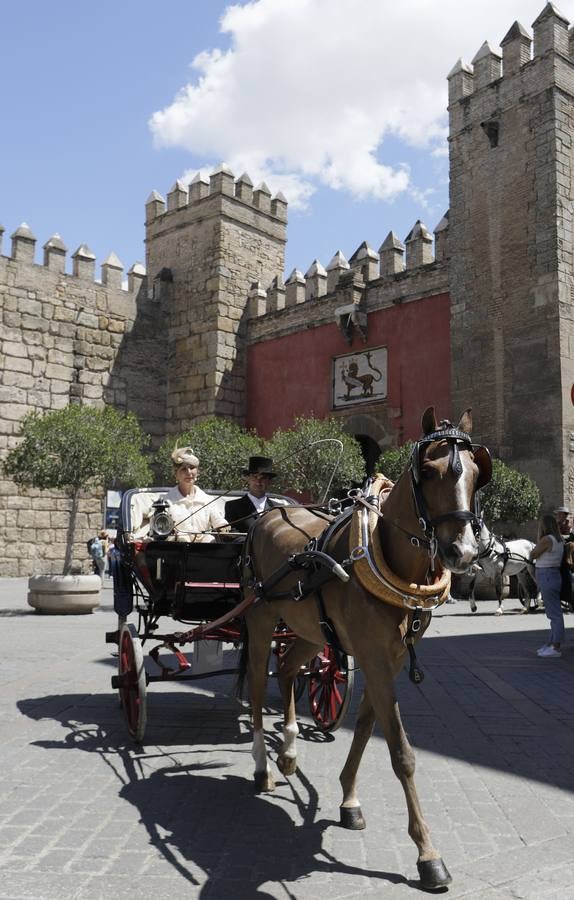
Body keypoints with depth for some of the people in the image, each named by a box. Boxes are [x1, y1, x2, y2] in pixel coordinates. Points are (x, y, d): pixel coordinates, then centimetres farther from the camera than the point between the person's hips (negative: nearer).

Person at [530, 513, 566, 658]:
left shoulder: (546, 540, -17)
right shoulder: (558, 540, 12)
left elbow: (532, 556, -8)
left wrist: (539, 538, -6)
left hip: (548, 579, -10)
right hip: (552, 577, 10)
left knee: (554, 614, -5)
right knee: (553, 612, 15)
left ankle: (556, 648, 0)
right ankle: (552, 644, 23)